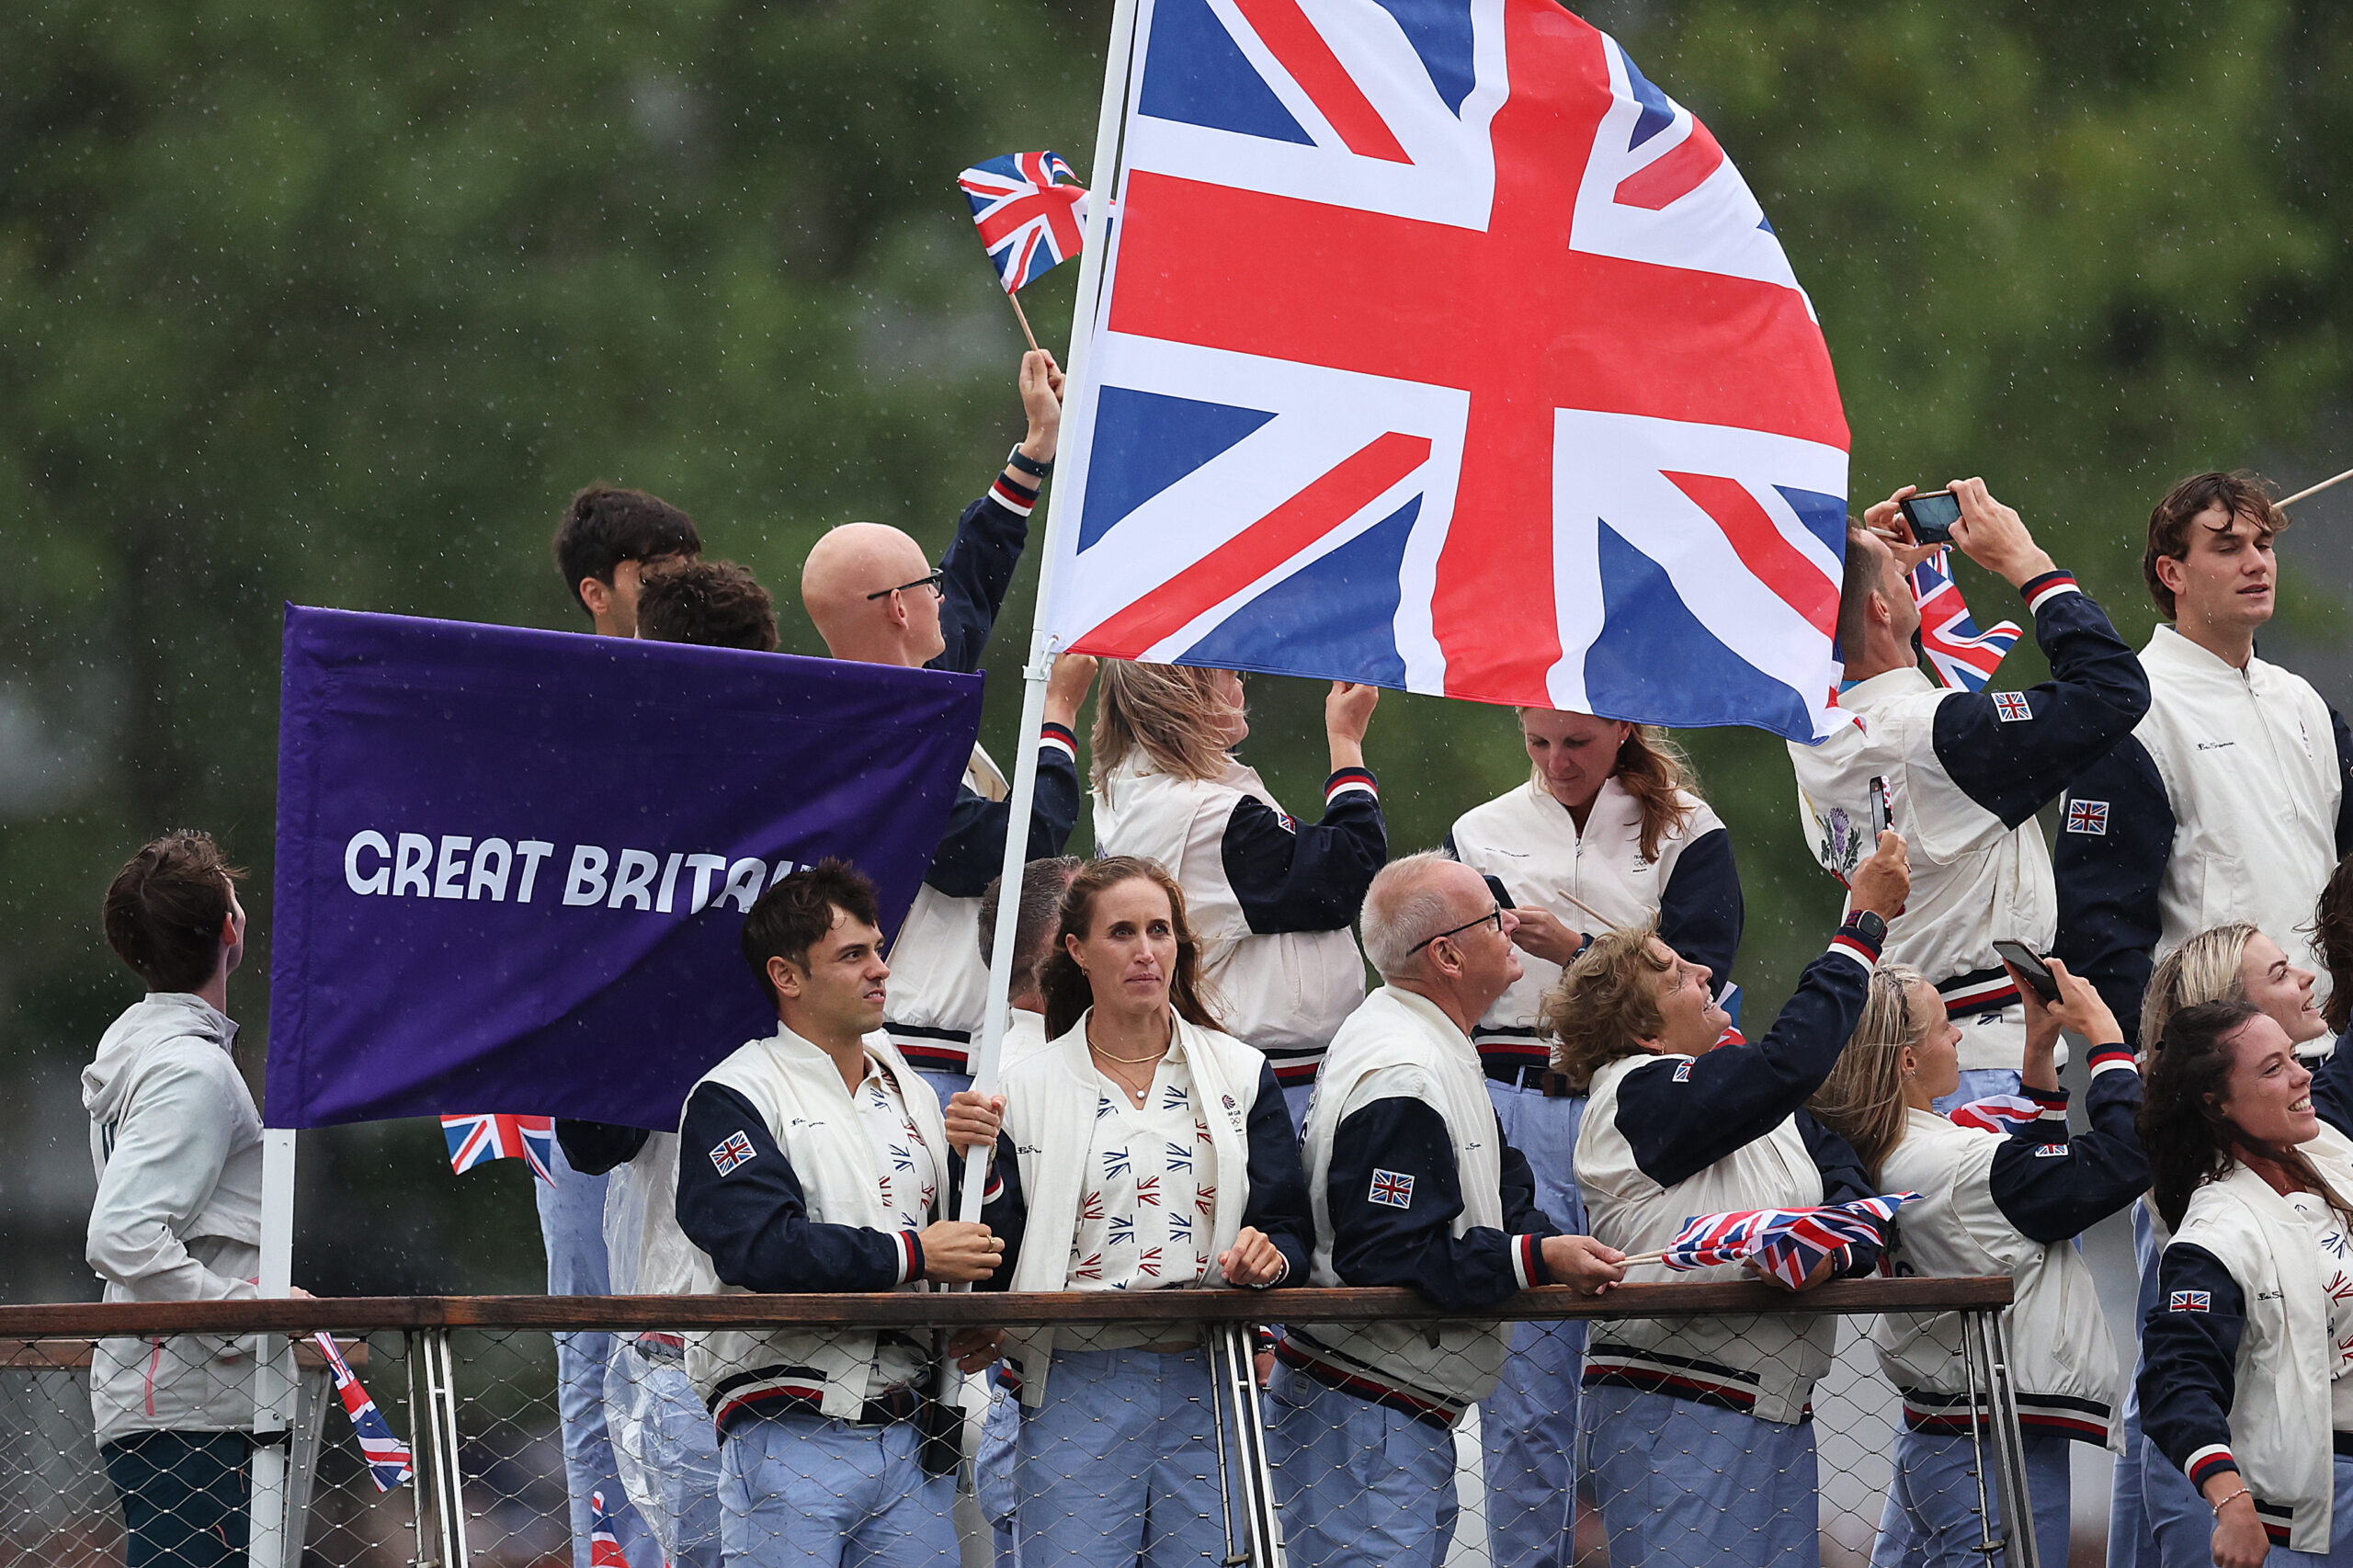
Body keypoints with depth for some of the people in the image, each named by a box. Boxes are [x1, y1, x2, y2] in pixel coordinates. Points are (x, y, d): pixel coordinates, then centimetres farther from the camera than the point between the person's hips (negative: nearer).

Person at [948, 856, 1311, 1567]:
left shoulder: (1239, 1075, 10)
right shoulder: (1028, 1090, 7)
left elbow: (1292, 1234, 8)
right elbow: (995, 1262, 2)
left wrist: (1266, 1257, -14)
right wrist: (978, 1167, -13)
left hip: (1211, 1386, 1)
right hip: (1077, 1392, -1)